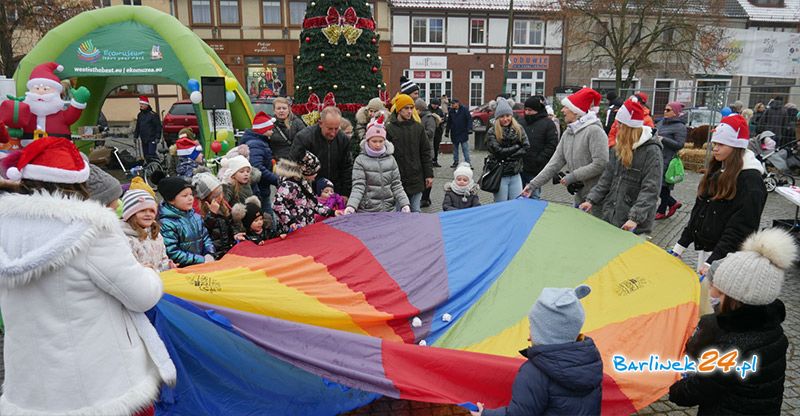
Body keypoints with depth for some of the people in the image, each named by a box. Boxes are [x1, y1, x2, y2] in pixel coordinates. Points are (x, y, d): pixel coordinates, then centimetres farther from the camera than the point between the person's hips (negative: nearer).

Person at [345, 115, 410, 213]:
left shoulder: (390, 159, 4)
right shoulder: (361, 160, -4)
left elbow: (397, 186, 5)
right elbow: (358, 187, -10)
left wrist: (405, 204, -9)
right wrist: (351, 206, -26)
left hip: (389, 209, 2)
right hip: (367, 211, -2)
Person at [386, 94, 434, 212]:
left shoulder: (418, 128, 6)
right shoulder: (389, 129, -3)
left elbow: (426, 153, 8)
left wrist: (429, 175, 4)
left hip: (416, 179, 2)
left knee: (415, 211, 8)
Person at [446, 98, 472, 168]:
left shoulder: (464, 110, -5)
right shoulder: (451, 111, 5)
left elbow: (469, 119, -7)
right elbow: (449, 122, 12)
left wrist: (469, 129, -17)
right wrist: (447, 131, 11)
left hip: (463, 133, -4)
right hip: (454, 133, 4)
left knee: (465, 149, -3)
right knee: (455, 148, 12)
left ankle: (467, 162, 0)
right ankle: (455, 162, 20)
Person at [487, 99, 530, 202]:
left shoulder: (519, 129, 6)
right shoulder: (492, 132, -6)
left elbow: (526, 147, -2)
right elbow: (498, 151, -14)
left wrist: (509, 155, -12)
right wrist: (517, 147, -6)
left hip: (515, 174, 3)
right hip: (499, 175, -3)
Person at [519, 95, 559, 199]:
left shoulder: (548, 124, -5)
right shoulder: (521, 122, 10)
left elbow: (552, 146, -10)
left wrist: (539, 160, -16)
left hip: (535, 171, -5)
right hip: (519, 167, 5)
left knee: (534, 197, 5)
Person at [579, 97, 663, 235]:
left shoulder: (651, 151, -13)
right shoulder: (619, 147, 7)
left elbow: (650, 189, -18)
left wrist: (635, 218, -25)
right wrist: (591, 200, 2)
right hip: (610, 215, 6)